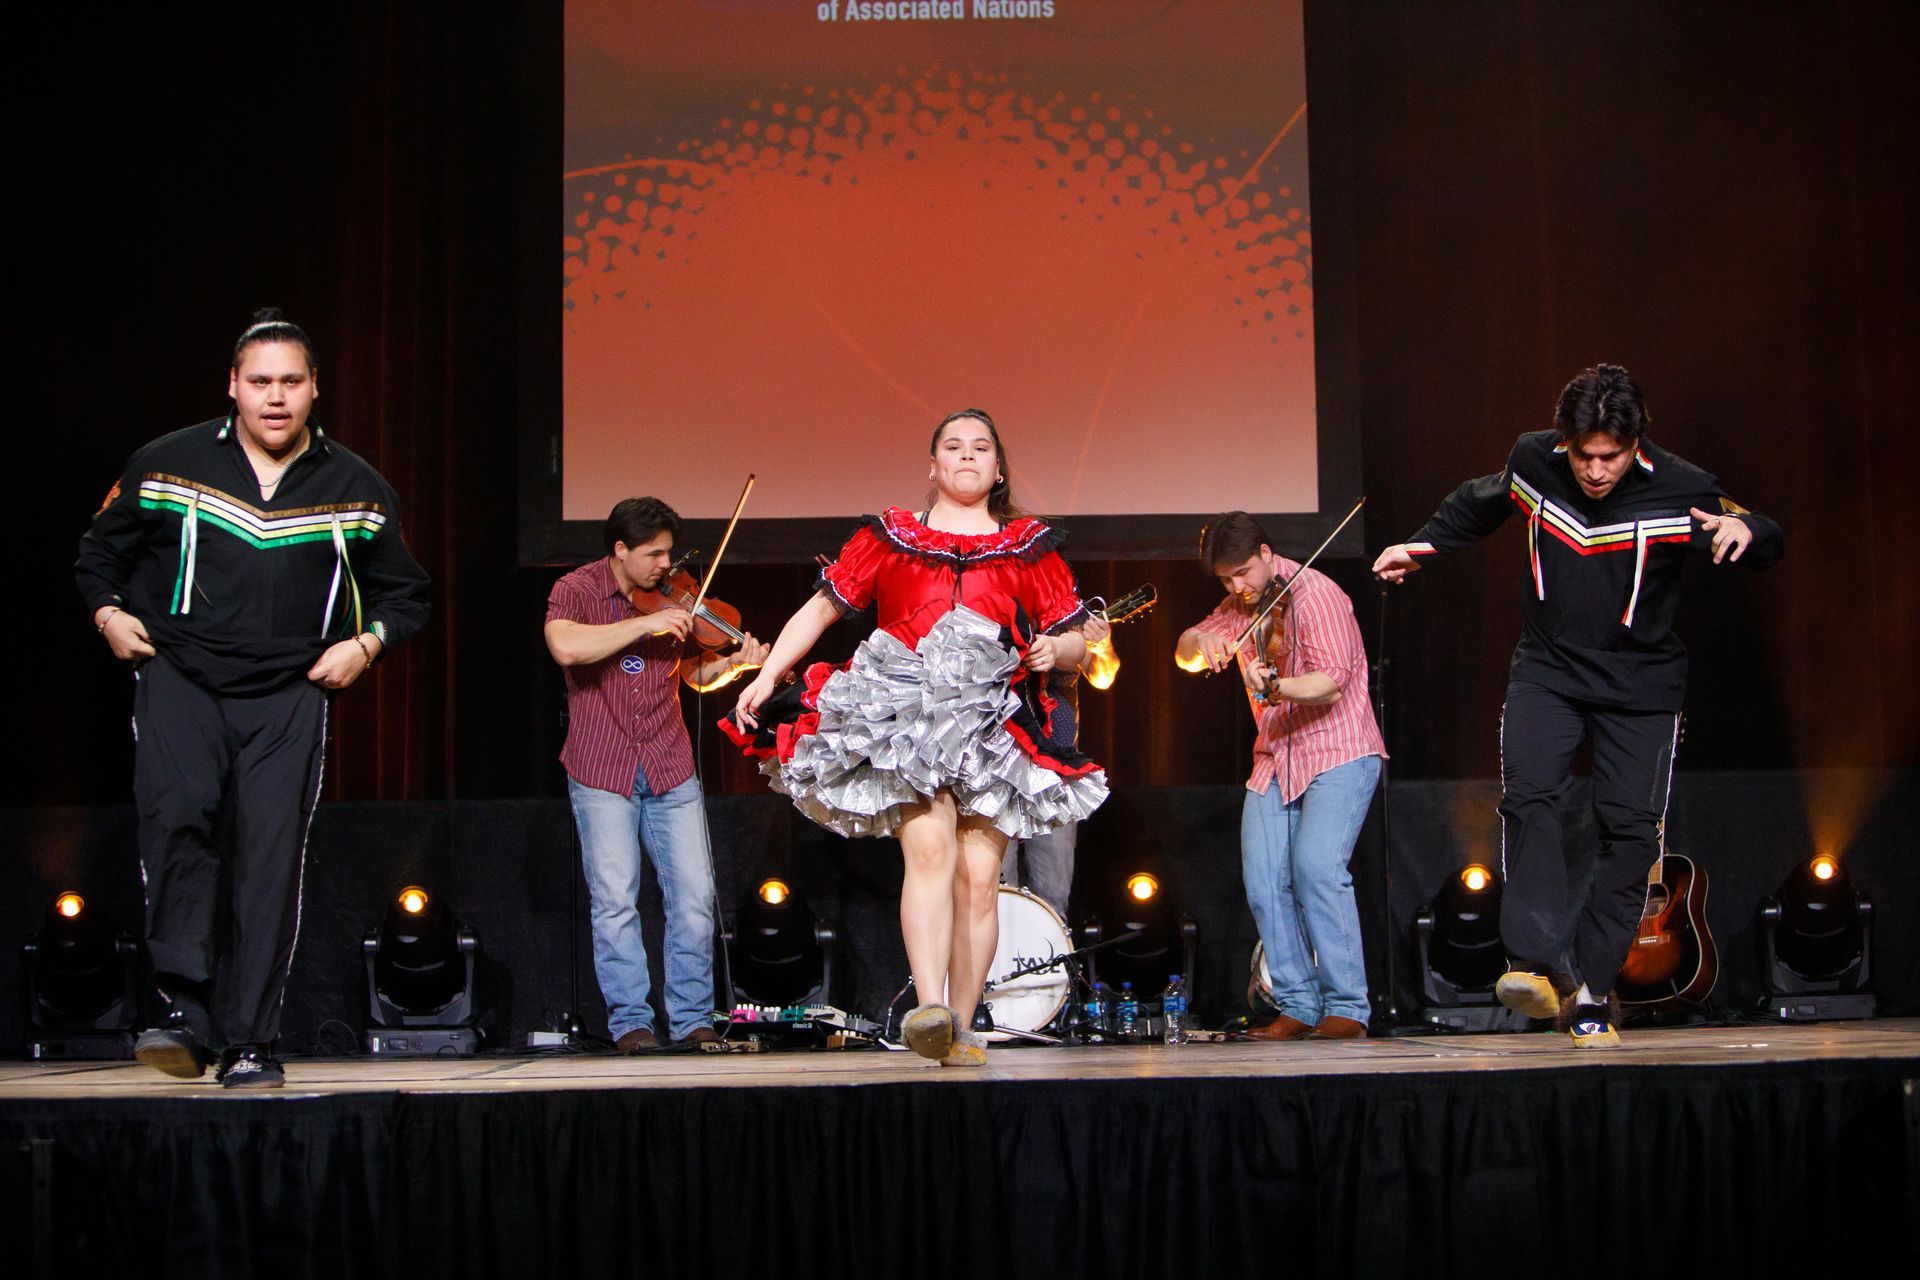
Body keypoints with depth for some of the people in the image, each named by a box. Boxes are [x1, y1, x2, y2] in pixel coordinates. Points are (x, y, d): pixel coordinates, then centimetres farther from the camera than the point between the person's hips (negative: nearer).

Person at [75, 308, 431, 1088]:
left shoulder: (356, 489, 7)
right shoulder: (166, 467, 4)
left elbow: (405, 593, 18)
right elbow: (101, 552, 19)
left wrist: (366, 643, 1)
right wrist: (107, 613, 1)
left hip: (288, 694, 1)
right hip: (179, 673, -1)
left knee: (273, 853, -8)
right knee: (175, 812, -24)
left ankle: (250, 1043, 0)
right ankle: (183, 1008, -18)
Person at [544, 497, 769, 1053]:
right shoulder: (576, 590, -4)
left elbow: (698, 675, 13)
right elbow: (566, 647, -25)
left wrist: (735, 663, -8)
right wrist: (646, 624, -25)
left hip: (670, 768, 3)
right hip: (602, 771, -3)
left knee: (694, 896, -1)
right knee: (615, 900, -6)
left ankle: (692, 1019, 8)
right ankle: (630, 1021, 4)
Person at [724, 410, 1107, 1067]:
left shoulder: (1030, 547, 15)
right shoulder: (889, 536, 15)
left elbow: (1077, 643, 17)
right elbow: (821, 607, 14)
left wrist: (1054, 649, -6)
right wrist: (767, 675, 4)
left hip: (993, 725, 1)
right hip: (906, 717, -1)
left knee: (978, 873, -7)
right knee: (928, 848, -22)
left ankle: (962, 1027, 1)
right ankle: (931, 1010, -32)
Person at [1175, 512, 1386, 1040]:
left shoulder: (1315, 593, -13)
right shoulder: (1240, 607, 10)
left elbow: (1332, 679, -24)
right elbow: (1185, 656, 7)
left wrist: (1273, 686, -42)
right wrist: (1200, 640, -17)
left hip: (1338, 754, -7)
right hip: (1275, 759, 7)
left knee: (1316, 866, -23)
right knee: (1263, 879, -4)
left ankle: (1347, 1006, -16)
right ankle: (1298, 1006, 4)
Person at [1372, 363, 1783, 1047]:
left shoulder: (1680, 490, -16)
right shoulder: (1533, 462, -7)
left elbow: (1768, 545, -8)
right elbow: (1478, 504, 16)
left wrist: (1745, 529, -30)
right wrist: (1424, 545, 11)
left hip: (1642, 682, -1)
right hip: (1548, 667, 2)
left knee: (1630, 827, -7)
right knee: (1527, 794, -21)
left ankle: (1590, 994, 1)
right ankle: (1542, 964, -27)